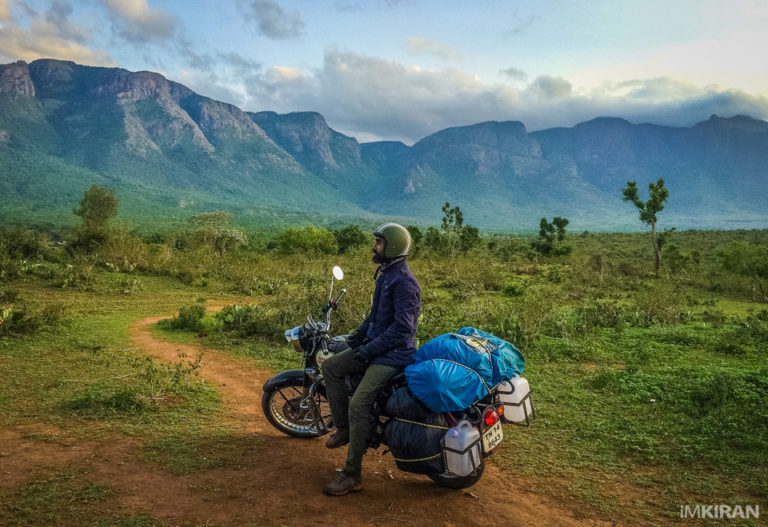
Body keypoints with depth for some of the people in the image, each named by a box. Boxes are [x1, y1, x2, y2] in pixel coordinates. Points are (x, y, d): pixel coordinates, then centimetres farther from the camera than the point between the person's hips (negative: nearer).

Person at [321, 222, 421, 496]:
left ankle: (352, 475, -6)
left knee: (358, 406, -18)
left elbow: (402, 327, -24)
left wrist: (370, 349, -19)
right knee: (331, 367, 5)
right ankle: (343, 428, 13)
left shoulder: (404, 281, -19)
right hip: (375, 346, 10)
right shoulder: (384, 273, 13)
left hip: (394, 353, -10)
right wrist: (359, 335, 13)